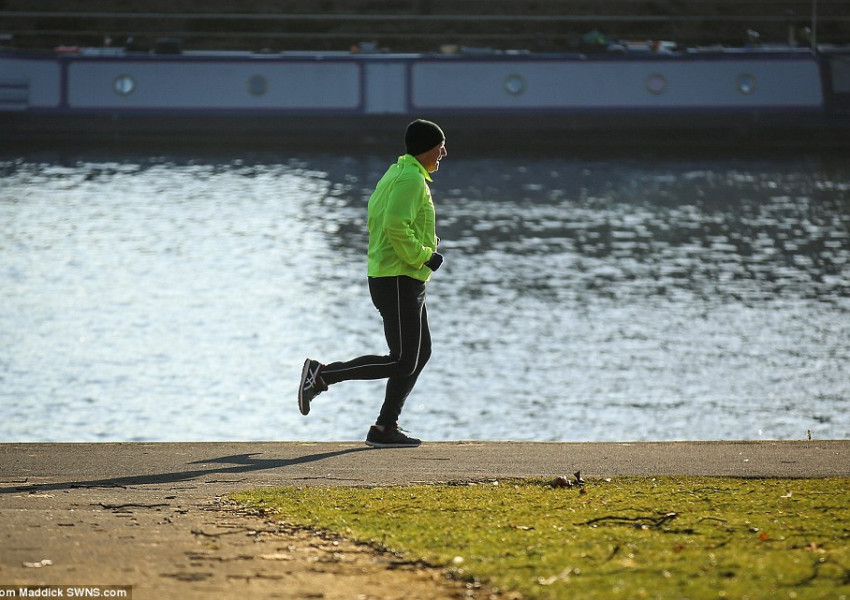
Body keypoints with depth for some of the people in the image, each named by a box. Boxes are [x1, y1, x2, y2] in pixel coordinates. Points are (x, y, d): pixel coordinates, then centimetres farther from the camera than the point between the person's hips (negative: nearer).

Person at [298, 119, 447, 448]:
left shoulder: (396, 175, 16)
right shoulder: (411, 179, -15)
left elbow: (378, 221, 20)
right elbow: (395, 226, -27)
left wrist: (424, 243, 13)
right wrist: (423, 256, -16)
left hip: (403, 282, 11)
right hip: (399, 282, -11)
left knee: (420, 353, 12)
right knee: (403, 361, -10)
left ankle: (385, 428, 11)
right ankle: (322, 374, -8)